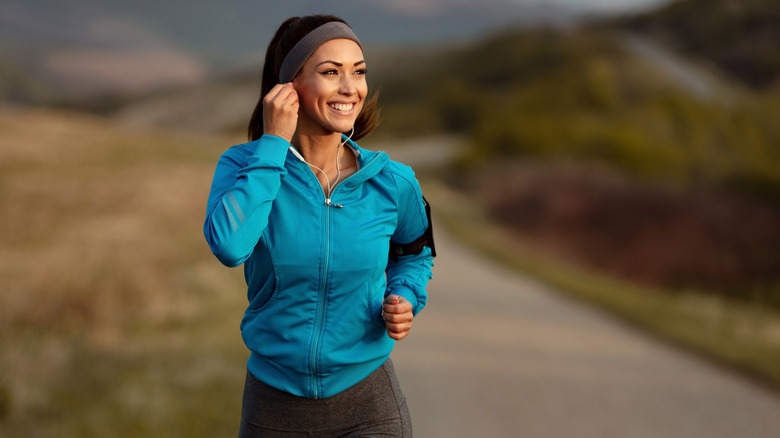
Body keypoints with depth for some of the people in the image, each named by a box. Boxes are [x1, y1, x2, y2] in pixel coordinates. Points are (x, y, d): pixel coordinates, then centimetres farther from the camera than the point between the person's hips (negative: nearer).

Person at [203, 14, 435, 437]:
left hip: (367, 403, 0)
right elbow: (229, 245, -29)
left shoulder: (392, 181, -6)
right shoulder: (243, 165, -9)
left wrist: (404, 300, -6)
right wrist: (273, 144, -22)